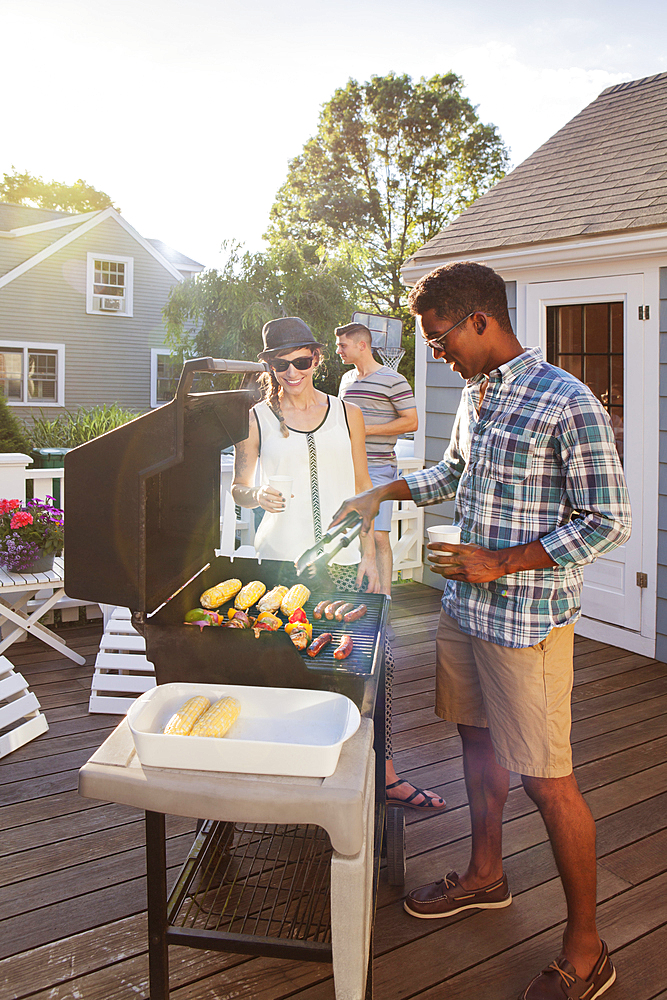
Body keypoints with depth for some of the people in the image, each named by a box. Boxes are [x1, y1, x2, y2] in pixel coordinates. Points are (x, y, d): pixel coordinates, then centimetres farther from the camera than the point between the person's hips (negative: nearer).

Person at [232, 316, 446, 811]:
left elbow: (362, 487, 12)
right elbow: (239, 487, 9)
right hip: (283, 561, -2)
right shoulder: (257, 420, 4)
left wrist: (369, 553, 5)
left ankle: (385, 773, 15)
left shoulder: (347, 414, 9)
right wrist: (258, 497, -14)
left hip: (344, 561, 2)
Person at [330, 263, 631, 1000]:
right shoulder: (474, 394, 8)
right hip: (463, 607, 8)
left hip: (527, 620, -8)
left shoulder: (567, 404, -18)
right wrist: (384, 493, 18)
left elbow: (608, 522, -17)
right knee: (479, 742, 21)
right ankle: (485, 875, 43)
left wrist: (501, 564, -20)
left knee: (546, 779, 0)